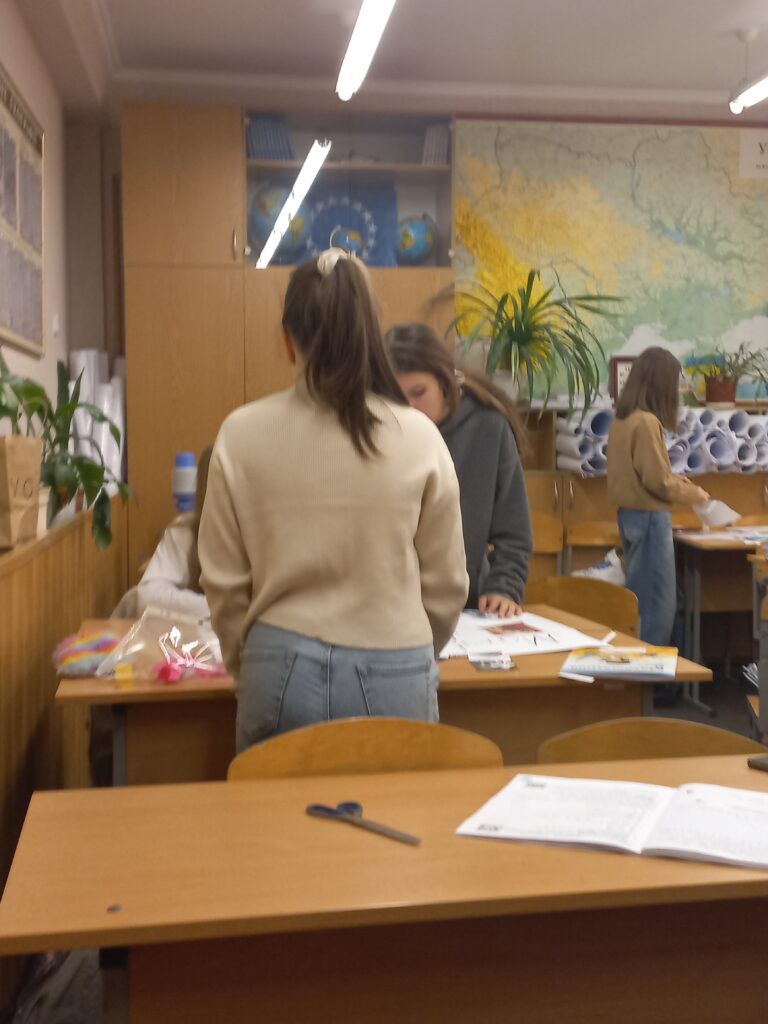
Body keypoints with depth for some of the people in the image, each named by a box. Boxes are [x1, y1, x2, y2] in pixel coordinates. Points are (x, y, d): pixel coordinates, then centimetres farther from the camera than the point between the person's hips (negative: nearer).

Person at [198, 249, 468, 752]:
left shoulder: (242, 435, -6)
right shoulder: (418, 436, -7)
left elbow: (224, 582, 0)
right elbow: (446, 583, 1)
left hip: (282, 673, 1)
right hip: (392, 678, 0)